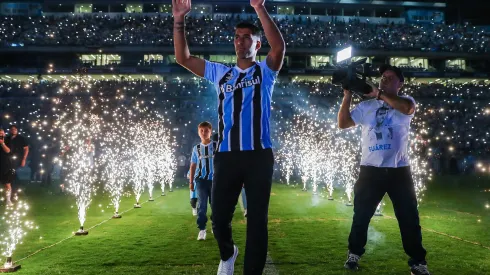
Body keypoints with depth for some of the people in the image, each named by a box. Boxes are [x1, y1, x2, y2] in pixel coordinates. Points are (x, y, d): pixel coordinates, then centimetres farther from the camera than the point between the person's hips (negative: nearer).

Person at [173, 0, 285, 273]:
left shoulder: (265, 71, 6)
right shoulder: (221, 73, 14)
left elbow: (279, 46, -14)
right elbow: (183, 58, 12)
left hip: (259, 155, -2)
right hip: (227, 156, 3)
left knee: (257, 220, 4)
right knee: (219, 217, 8)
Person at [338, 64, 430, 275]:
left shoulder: (405, 101, 4)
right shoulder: (366, 105, 9)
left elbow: (407, 108, -21)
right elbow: (343, 123, 3)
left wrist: (379, 93, -22)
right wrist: (347, 96, -6)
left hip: (399, 169, -1)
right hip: (370, 169, 1)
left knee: (409, 218, 6)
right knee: (361, 215, 10)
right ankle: (354, 254, 26)